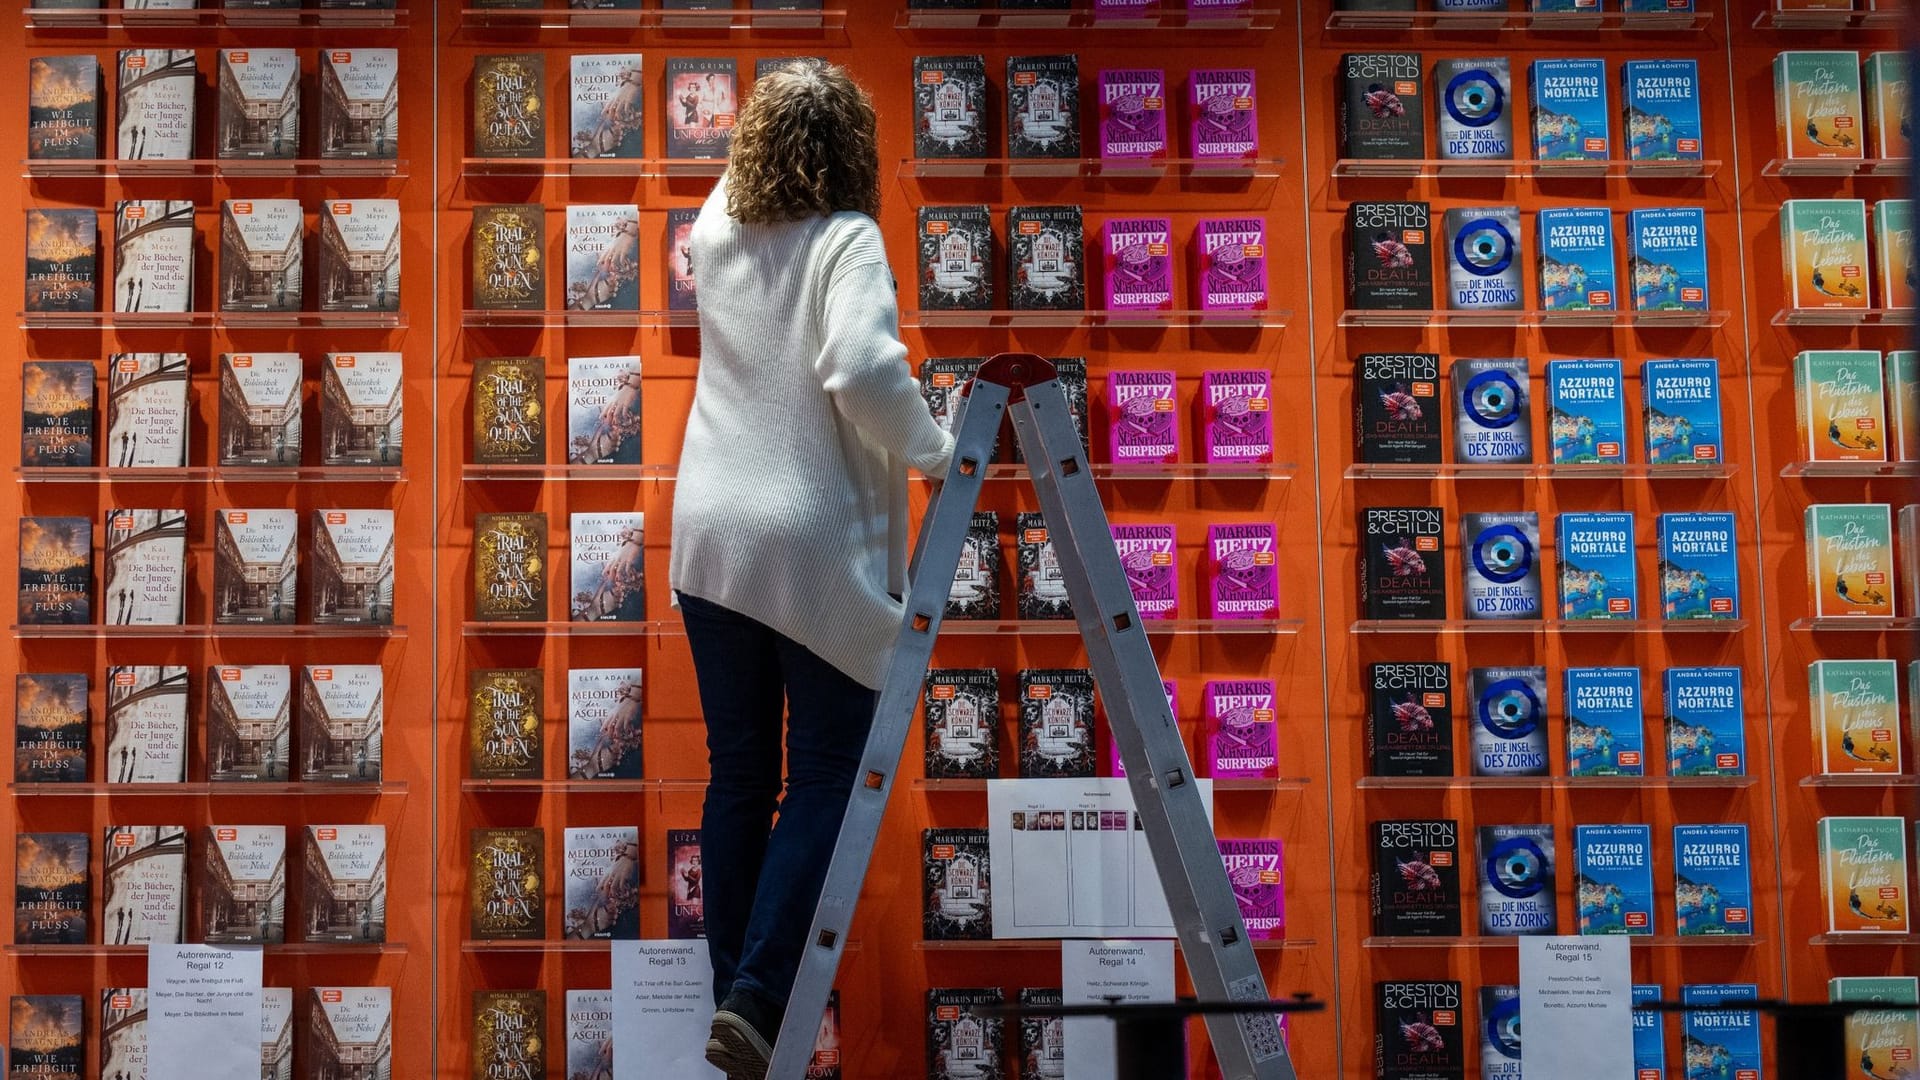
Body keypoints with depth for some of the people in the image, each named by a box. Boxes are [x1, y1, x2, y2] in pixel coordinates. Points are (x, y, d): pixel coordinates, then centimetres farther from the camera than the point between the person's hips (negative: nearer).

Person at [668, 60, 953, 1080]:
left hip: (709, 539, 6)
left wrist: (769, 125, 42)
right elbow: (863, 366, -25)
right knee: (825, 777, 3)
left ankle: (733, 997, 18)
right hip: (815, 550, -6)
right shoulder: (846, 240, -9)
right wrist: (935, 452, -12)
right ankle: (757, 997, -6)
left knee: (737, 774, 12)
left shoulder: (713, 232, 8)